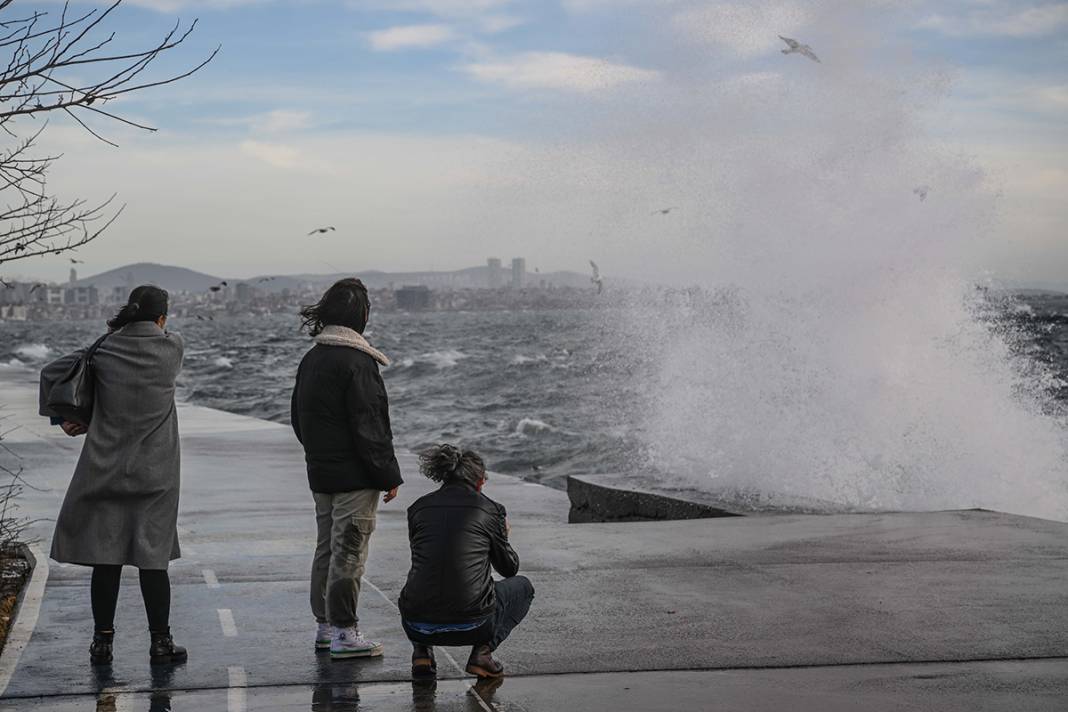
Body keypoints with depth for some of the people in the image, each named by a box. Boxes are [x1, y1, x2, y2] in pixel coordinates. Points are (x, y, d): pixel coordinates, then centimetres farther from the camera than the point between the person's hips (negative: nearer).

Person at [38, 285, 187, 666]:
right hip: (154, 474, -1)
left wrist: (61, 418, 12)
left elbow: (50, 373, 3)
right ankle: (160, 642, 10)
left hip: (105, 470, 1)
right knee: (153, 557, 4)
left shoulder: (104, 350, -2)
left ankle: (102, 642, 12)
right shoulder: (171, 347, -5)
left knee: (106, 558, 6)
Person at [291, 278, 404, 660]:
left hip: (320, 474, 9)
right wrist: (389, 475, -13)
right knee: (349, 552, -3)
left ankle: (325, 626, 23)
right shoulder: (355, 362, -17)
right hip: (354, 476, -8)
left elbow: (298, 419, 17)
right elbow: (369, 426, -19)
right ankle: (344, 633, 1)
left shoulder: (310, 360, 10)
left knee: (327, 548, 16)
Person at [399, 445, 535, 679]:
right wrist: (502, 535, 34)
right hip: (471, 627, -3)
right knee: (523, 587, 26)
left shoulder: (418, 508, 10)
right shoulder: (490, 509, 3)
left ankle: (422, 652, 13)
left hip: (419, 627, 4)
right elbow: (510, 568, 15)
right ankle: (482, 651, 5)